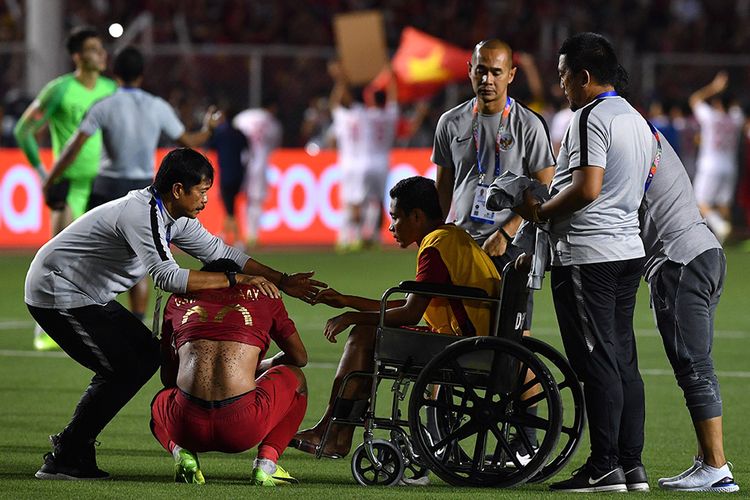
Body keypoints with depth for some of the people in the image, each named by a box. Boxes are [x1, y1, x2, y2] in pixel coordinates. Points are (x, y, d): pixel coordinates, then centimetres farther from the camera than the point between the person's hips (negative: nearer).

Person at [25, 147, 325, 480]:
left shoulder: (174, 218, 4)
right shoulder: (141, 214, -27)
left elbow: (221, 253, 10)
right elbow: (167, 277, -36)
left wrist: (282, 282, 3)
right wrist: (237, 280, -33)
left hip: (88, 296, 10)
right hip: (57, 293, -10)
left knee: (147, 354, 11)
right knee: (123, 369, -13)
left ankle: (74, 446, 12)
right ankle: (63, 460, -6)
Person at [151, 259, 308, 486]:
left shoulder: (179, 300, 22)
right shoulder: (262, 296, 19)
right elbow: (299, 357, 28)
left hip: (186, 426, 2)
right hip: (244, 429, -2)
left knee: (160, 402, 42)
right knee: (295, 377, 31)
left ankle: (182, 453, 7)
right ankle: (266, 463, 11)